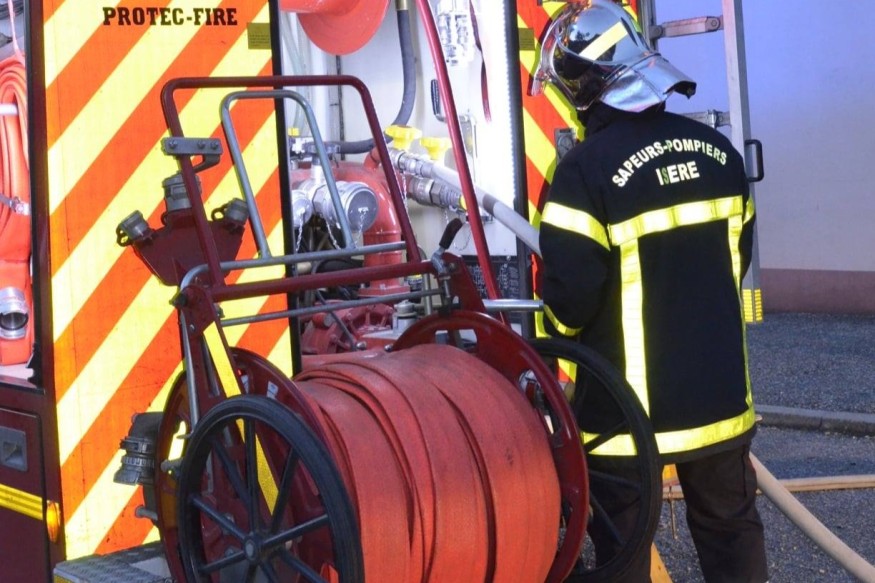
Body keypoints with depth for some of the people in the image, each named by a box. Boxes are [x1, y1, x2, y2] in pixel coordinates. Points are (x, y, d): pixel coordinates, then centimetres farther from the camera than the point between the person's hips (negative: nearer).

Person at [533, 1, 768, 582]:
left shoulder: (587, 169, -21)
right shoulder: (718, 150, 0)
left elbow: (568, 297, -19)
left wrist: (557, 325, 4)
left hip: (632, 404, -5)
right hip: (720, 389, 6)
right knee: (731, 524, 20)